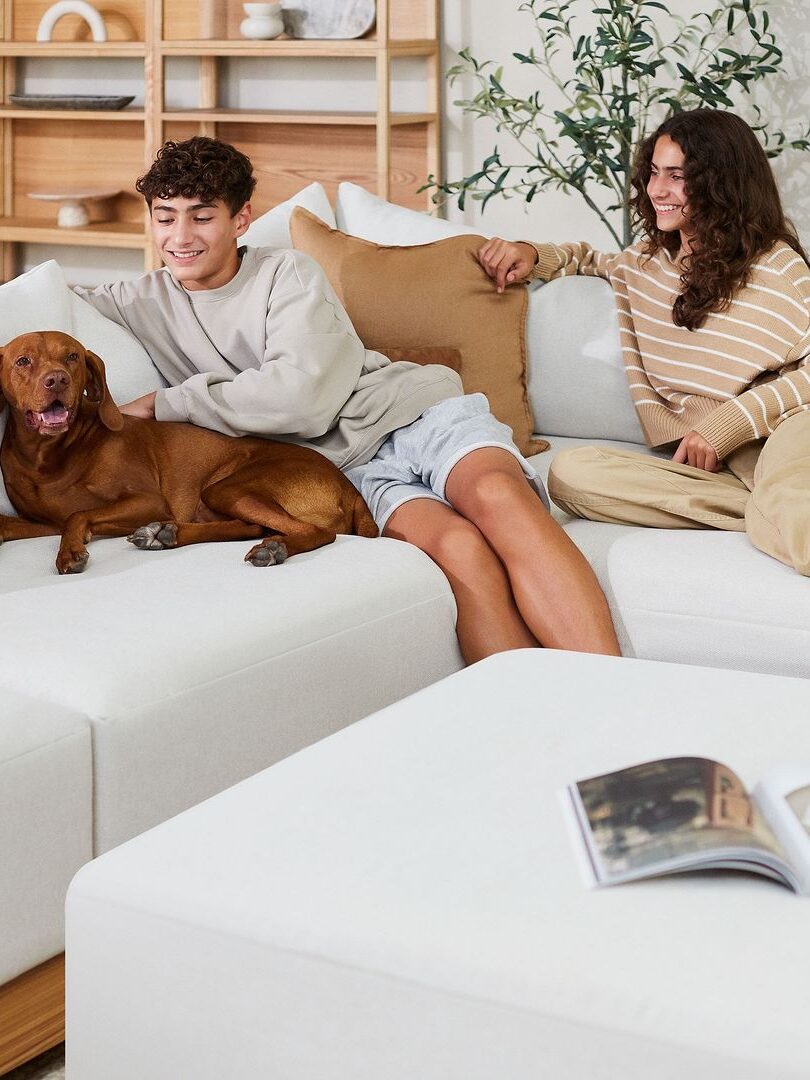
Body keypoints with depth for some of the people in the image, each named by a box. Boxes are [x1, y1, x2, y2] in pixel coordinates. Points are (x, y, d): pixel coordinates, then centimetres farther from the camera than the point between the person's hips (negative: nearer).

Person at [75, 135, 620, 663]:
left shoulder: (289, 274, 4)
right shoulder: (146, 302, 14)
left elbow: (301, 395, -12)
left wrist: (165, 404, -8)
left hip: (420, 414, -1)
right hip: (351, 466, 1)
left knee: (497, 494, -36)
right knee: (458, 547, -34)